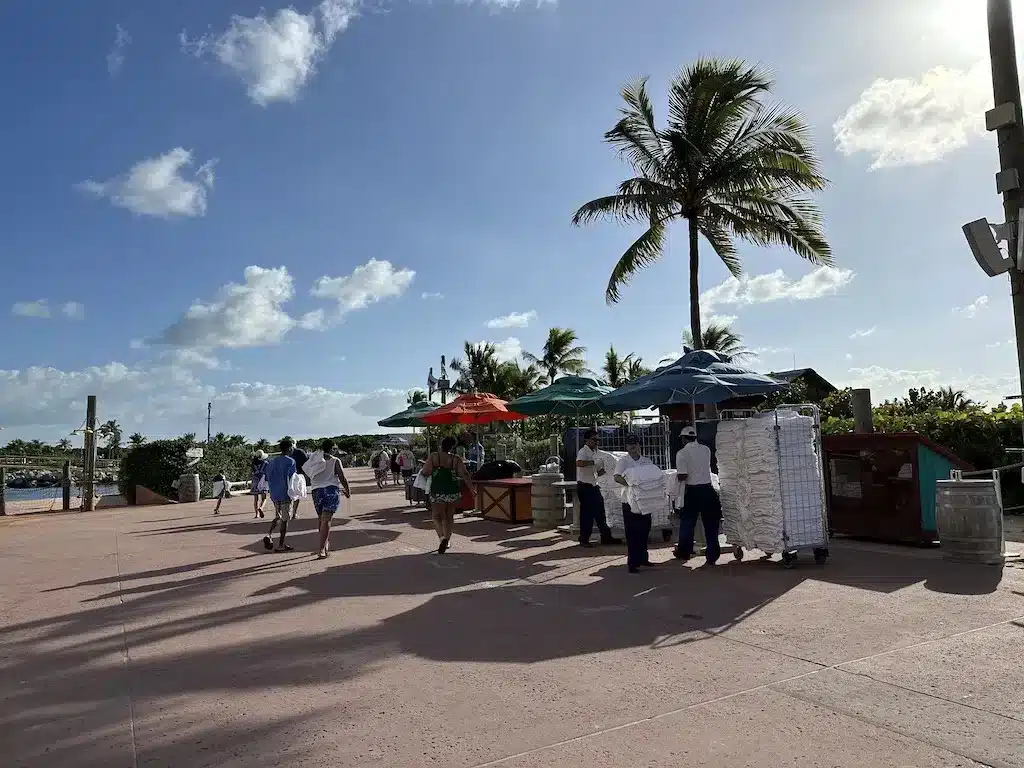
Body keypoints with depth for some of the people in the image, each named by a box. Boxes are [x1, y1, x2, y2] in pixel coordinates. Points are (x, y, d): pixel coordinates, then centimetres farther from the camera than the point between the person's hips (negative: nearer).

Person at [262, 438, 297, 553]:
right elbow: (292, 478, -16)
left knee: (278, 517, 21)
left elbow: (268, 478, 10)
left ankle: (269, 535, -1)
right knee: (284, 519, 3)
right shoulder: (290, 461, -11)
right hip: (285, 494, -6)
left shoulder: (273, 461, 9)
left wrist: (272, 490, 18)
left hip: (274, 494, 6)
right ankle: (280, 545, 7)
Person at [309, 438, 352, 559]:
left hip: (317, 491, 4)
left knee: (321, 519, 17)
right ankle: (322, 549, -15)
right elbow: (343, 479, -3)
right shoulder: (335, 461, -2)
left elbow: (310, 480, 13)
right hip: (332, 491, -4)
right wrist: (348, 492, 11)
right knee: (326, 520, -7)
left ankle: (326, 545, 27)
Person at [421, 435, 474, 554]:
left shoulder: (433, 457, -6)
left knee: (437, 516, 7)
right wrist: (472, 489, -1)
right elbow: (465, 475, -8)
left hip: (438, 492, -2)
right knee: (449, 516, 18)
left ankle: (442, 537, -17)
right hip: (454, 492, 2)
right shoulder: (456, 459, -3)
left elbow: (425, 472, -12)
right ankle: (447, 540, 21)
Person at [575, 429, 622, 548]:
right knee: (587, 513, -2)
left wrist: (605, 469, 2)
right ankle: (584, 540, 9)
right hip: (584, 487, -9)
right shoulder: (583, 452, -12)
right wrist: (593, 462, -27)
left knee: (600, 512, 12)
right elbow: (579, 463, -36)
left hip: (593, 486, 9)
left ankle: (606, 536, 20)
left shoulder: (594, 453, 16)